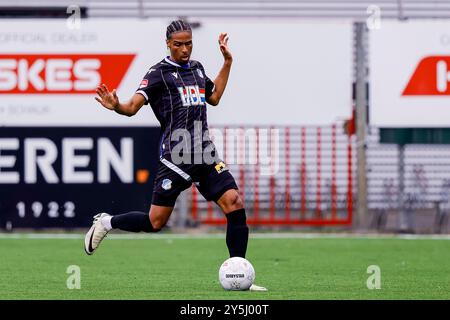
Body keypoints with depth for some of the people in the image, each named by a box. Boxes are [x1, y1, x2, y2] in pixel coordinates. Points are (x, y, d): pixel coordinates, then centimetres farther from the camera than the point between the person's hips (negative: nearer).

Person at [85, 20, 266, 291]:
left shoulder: (197, 68, 17)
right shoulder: (160, 72, -3)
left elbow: (214, 98, 34)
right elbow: (133, 107, -12)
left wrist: (227, 63, 30)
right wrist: (116, 106, -34)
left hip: (206, 156, 6)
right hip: (176, 157, -6)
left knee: (235, 203, -11)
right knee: (155, 222, -4)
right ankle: (106, 223, 24)